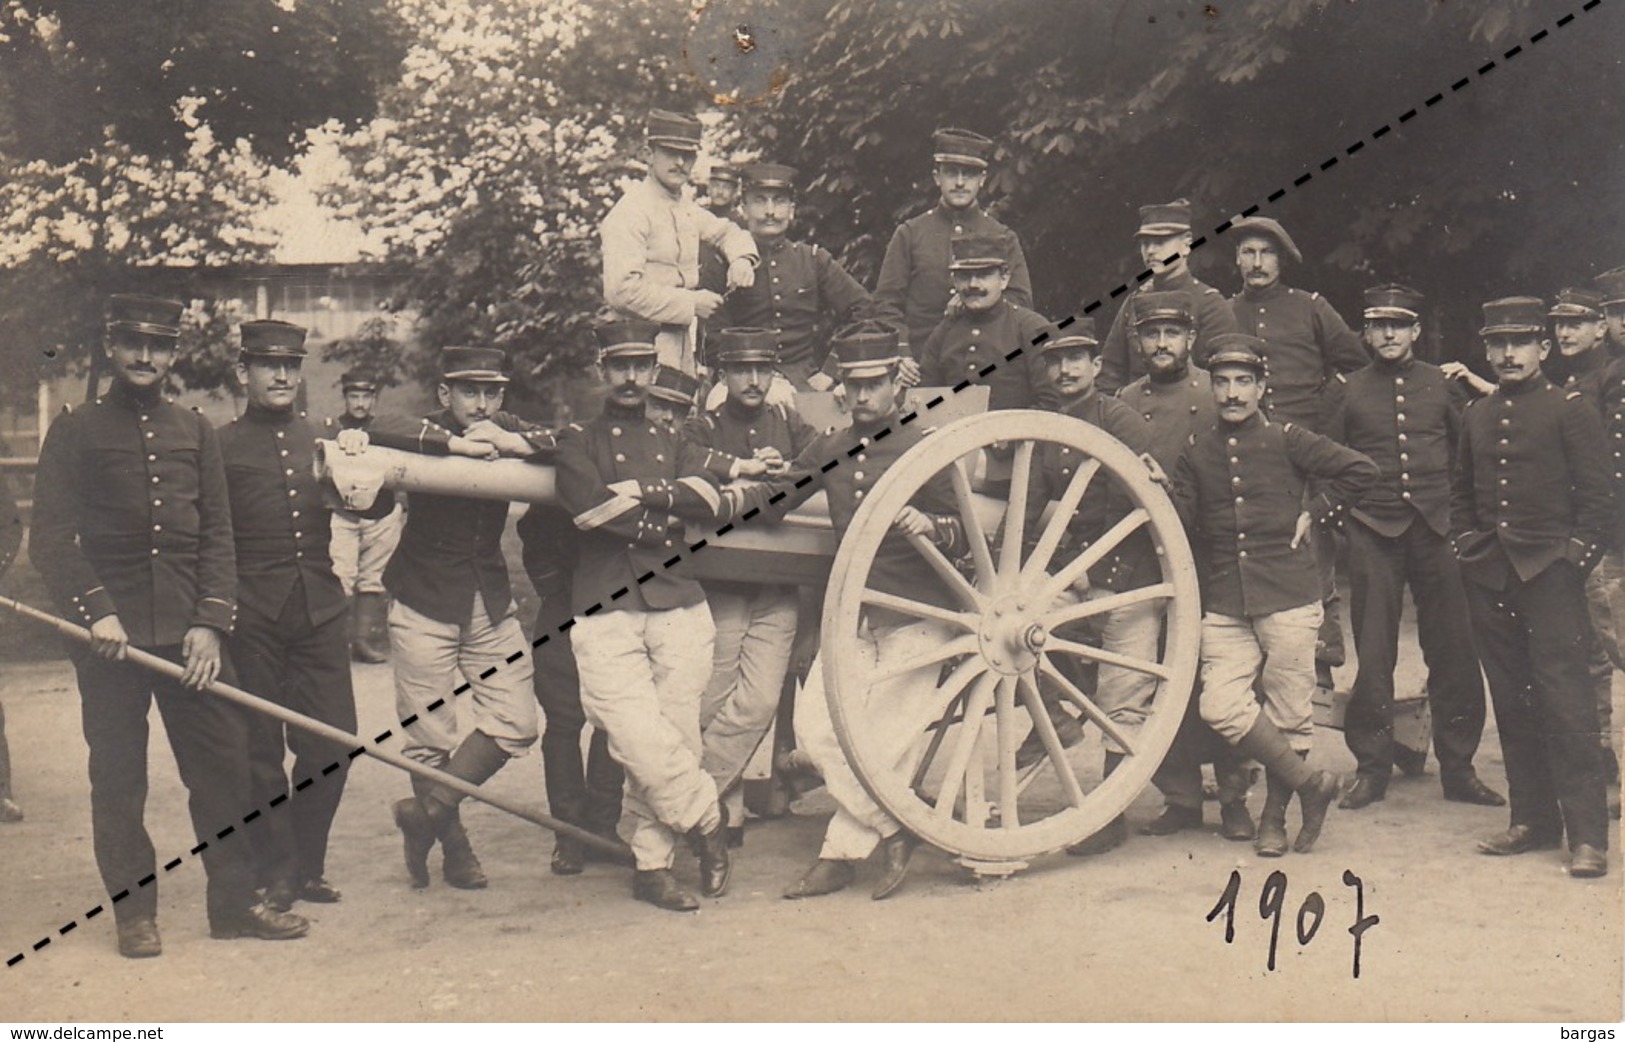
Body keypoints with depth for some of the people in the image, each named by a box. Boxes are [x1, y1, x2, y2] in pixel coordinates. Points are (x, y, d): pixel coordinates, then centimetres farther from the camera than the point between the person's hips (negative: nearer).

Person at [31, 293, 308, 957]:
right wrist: (96, 611, -14)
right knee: (117, 776, 3)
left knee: (223, 761, 2)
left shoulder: (194, 432, 13)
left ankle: (234, 901, 12)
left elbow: (217, 534, 9)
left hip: (187, 629, 3)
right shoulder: (75, 432, 4)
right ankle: (134, 910, 13)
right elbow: (51, 538, -1)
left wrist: (210, 623, -3)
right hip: (109, 630, -2)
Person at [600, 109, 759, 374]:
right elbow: (622, 290, -22)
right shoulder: (629, 214, -12)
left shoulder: (686, 208, 12)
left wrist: (742, 259, 6)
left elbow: (725, 230, 30)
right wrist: (691, 304, -18)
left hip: (683, 347, 8)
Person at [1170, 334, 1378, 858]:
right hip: (1224, 605, 3)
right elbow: (1180, 525, 7)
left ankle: (1274, 816, 21)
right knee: (1221, 708, -10)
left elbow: (1362, 470, 1)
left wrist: (1314, 513, -1)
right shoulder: (1197, 451, 9)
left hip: (1289, 598, -2)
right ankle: (1310, 784, 6)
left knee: (1288, 713, 3)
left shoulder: (1287, 441, 1)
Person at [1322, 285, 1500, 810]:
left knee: (1453, 649, 2)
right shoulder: (1344, 391, 8)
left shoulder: (1444, 386, 12)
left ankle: (1458, 767, 12)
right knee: (1373, 653, 0)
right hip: (1373, 533, -1)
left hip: (1436, 528, 1)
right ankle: (1371, 766, 10)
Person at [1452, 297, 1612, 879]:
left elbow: (1596, 496, -2)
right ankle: (1533, 820, 16)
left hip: (1550, 572, -5)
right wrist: (1466, 543, 12)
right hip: (1490, 576, 5)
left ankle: (1587, 834, -6)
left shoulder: (1570, 409, 0)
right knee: (1511, 700, 8)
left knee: (1563, 695, -9)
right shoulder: (1476, 416, 15)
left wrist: (1577, 553, -9)